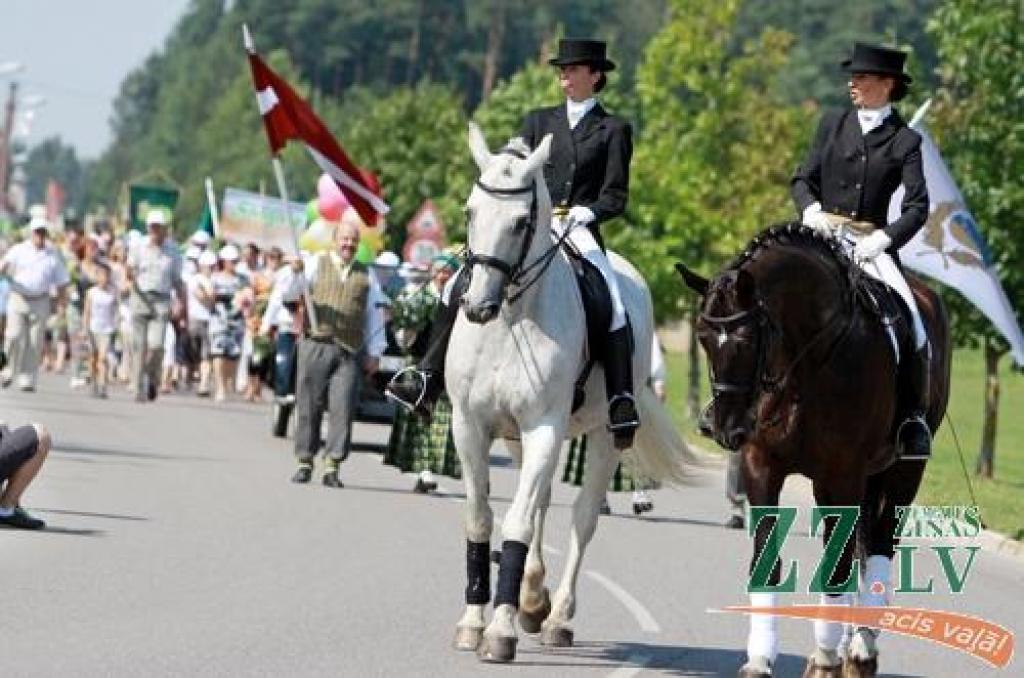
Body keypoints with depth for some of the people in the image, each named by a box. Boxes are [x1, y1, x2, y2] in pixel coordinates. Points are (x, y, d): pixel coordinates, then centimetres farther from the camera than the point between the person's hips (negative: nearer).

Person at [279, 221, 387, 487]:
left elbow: (375, 315, 15)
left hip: (350, 352, 1)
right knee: (309, 405, 0)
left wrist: (374, 352, 10)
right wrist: (296, 273, -19)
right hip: (316, 345, -1)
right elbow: (291, 294, 1)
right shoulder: (316, 264, 9)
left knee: (343, 407, -8)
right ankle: (304, 462, 8)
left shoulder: (366, 275, 15)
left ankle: (332, 467, -6)